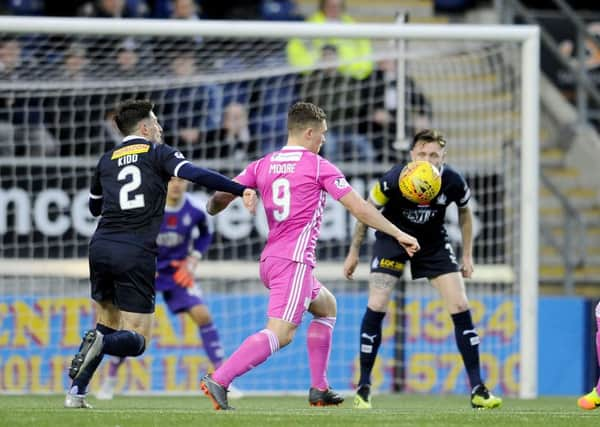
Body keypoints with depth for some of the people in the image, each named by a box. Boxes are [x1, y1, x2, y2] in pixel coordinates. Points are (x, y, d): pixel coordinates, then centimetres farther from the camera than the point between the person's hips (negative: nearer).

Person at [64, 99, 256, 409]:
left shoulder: (107, 160, 17)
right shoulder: (157, 153, 5)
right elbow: (195, 174, -13)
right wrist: (242, 190, -20)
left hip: (101, 247, 5)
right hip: (136, 255, -4)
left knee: (107, 323, 23)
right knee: (136, 341, 2)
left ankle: (76, 392, 7)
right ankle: (100, 343, -31)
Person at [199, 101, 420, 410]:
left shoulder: (263, 165, 11)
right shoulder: (319, 167, -4)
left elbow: (221, 196, 8)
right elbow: (359, 208, -5)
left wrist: (212, 210, 30)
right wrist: (398, 234, 2)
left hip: (270, 259, 8)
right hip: (295, 260, -8)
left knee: (326, 306, 26)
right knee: (280, 333, -16)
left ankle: (319, 390, 22)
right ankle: (218, 380, -30)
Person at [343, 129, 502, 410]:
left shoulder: (453, 182, -23)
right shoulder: (393, 180, -29)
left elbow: (464, 212, 1)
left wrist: (467, 255, 4)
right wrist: (354, 252, -3)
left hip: (433, 242, 2)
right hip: (392, 238, -2)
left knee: (460, 307, -7)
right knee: (376, 306, -15)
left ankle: (477, 389, 1)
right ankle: (363, 388, 0)